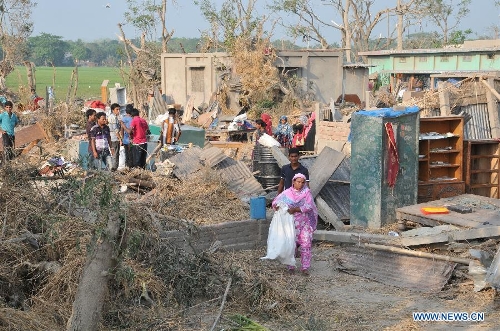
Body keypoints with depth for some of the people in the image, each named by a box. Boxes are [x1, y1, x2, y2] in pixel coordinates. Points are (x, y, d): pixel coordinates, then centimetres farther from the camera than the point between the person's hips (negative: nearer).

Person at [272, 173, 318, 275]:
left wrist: (295, 209, -23)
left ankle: (305, 268, 6)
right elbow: (275, 201, 0)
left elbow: (309, 206, -13)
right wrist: (277, 206, -24)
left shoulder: (306, 193, -2)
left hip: (304, 223, 0)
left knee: (306, 245, -3)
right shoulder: (287, 193, 0)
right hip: (291, 223, 0)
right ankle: (291, 266, 17)